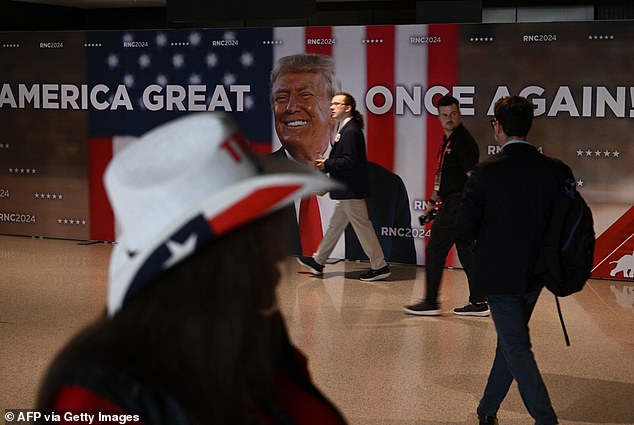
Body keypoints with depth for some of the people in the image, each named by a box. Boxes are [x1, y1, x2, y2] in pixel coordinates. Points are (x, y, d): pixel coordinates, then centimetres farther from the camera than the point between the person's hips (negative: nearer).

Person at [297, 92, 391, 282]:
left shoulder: (351, 131, -18)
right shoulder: (345, 129, 14)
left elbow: (350, 161, -24)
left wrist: (327, 164, -16)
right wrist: (325, 164, 7)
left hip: (351, 190, -11)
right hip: (346, 190, 11)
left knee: (362, 226, -3)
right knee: (336, 225, 17)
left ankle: (380, 266, 4)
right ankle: (318, 262, 28)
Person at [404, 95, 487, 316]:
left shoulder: (463, 141, -13)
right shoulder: (447, 140, 17)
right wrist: (433, 201, 26)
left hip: (457, 204, -10)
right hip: (450, 203, 10)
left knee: (435, 251, -4)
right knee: (466, 252, 10)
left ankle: (430, 302, 4)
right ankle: (478, 302, 14)